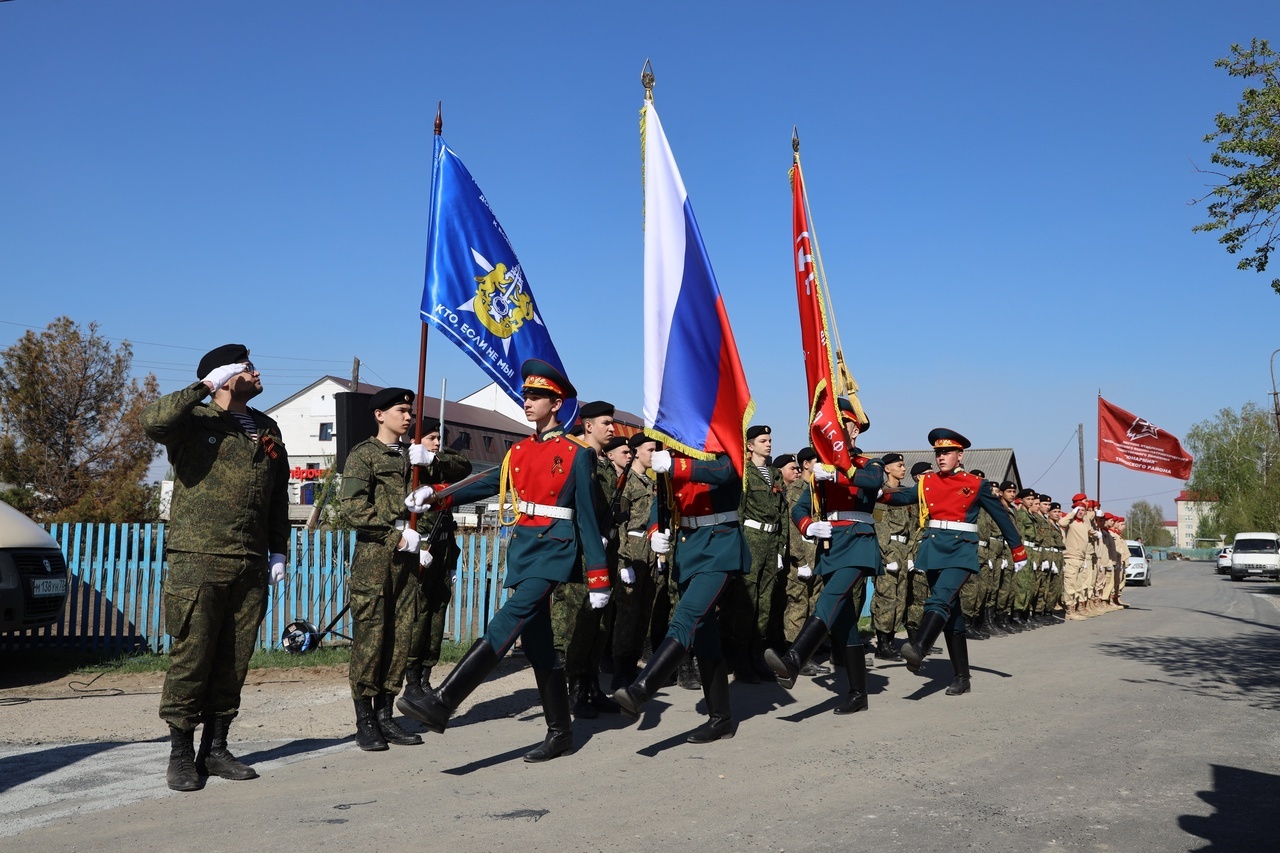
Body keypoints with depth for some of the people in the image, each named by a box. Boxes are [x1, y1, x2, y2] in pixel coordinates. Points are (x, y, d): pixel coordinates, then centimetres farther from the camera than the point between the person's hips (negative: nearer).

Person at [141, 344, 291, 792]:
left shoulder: (267, 430, 16)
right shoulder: (195, 421, -1)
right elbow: (153, 421, -25)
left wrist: (278, 550, 16)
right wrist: (205, 386, -16)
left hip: (250, 567, 5)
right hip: (197, 560, -5)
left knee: (233, 661, 8)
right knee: (191, 658, -2)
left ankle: (215, 748, 19)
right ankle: (180, 754, 10)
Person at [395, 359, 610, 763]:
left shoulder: (576, 454, -4)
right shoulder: (519, 450, 14)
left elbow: (587, 517, -4)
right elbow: (488, 485, 9)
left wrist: (598, 577, -6)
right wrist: (436, 495, -6)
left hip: (555, 549, -7)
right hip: (522, 548, 7)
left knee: (508, 622, -22)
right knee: (536, 642, 8)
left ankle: (442, 703, -30)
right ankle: (560, 733, 18)